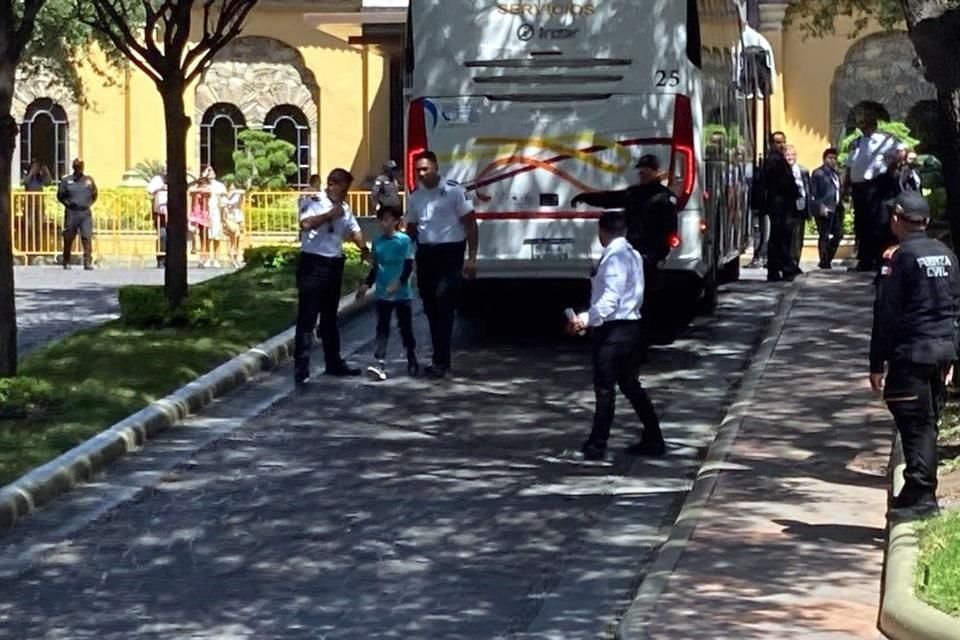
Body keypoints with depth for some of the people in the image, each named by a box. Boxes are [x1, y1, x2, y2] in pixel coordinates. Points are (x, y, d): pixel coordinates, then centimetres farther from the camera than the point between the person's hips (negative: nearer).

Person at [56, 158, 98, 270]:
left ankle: (88, 262, -12)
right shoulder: (66, 181, 4)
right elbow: (60, 195, 9)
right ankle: (66, 262, 17)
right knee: (68, 238, 4)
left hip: (85, 212, 1)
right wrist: (68, 203, -3)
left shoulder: (89, 180, 9)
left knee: (87, 237, -10)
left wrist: (89, 204, 6)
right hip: (71, 212, -1)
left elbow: (94, 195, 19)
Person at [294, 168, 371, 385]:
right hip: (313, 264, -8)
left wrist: (364, 248, 2)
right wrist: (330, 215, -24)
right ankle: (301, 368, -7)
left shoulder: (344, 208, 13)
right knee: (307, 318, -7)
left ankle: (334, 362, 26)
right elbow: (305, 223, -30)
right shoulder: (314, 202, -12)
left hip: (334, 265, 8)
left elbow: (354, 230, 18)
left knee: (330, 317, 17)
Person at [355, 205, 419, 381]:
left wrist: (398, 282, -23)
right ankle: (379, 364, -10)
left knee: (406, 328, 8)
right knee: (382, 329, -3)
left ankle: (412, 361, 24)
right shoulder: (377, 242, 6)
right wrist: (366, 285, 11)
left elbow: (408, 266, -11)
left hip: (401, 293, -3)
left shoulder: (404, 240, -7)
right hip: (382, 294, 3)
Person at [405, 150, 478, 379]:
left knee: (443, 306, -12)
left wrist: (472, 257, -11)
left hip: (450, 253, -6)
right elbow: (411, 229, 17)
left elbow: (470, 223, -6)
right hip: (425, 254, 6)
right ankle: (440, 358, 18)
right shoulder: (415, 197, 9)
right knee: (430, 308, 9)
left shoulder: (454, 191, -8)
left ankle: (441, 361, -11)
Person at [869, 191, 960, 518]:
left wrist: (877, 364, -8)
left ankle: (920, 494, -7)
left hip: (910, 353, -7)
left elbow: (886, 315, -12)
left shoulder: (898, 259, -12)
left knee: (914, 424, -4)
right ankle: (922, 491, 18)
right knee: (928, 423, 13)